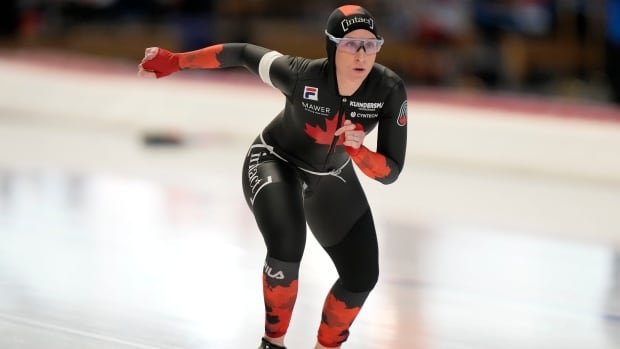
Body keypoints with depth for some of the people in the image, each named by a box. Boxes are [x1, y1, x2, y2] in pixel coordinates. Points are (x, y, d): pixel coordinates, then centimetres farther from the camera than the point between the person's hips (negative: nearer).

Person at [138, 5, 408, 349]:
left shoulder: (389, 89, -29)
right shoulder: (301, 75, -36)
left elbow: (390, 172, -24)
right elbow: (243, 53, -18)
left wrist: (357, 152, -45)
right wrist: (173, 61, -10)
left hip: (331, 178, 4)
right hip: (275, 163, -4)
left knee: (362, 276, 3)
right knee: (286, 247, -30)